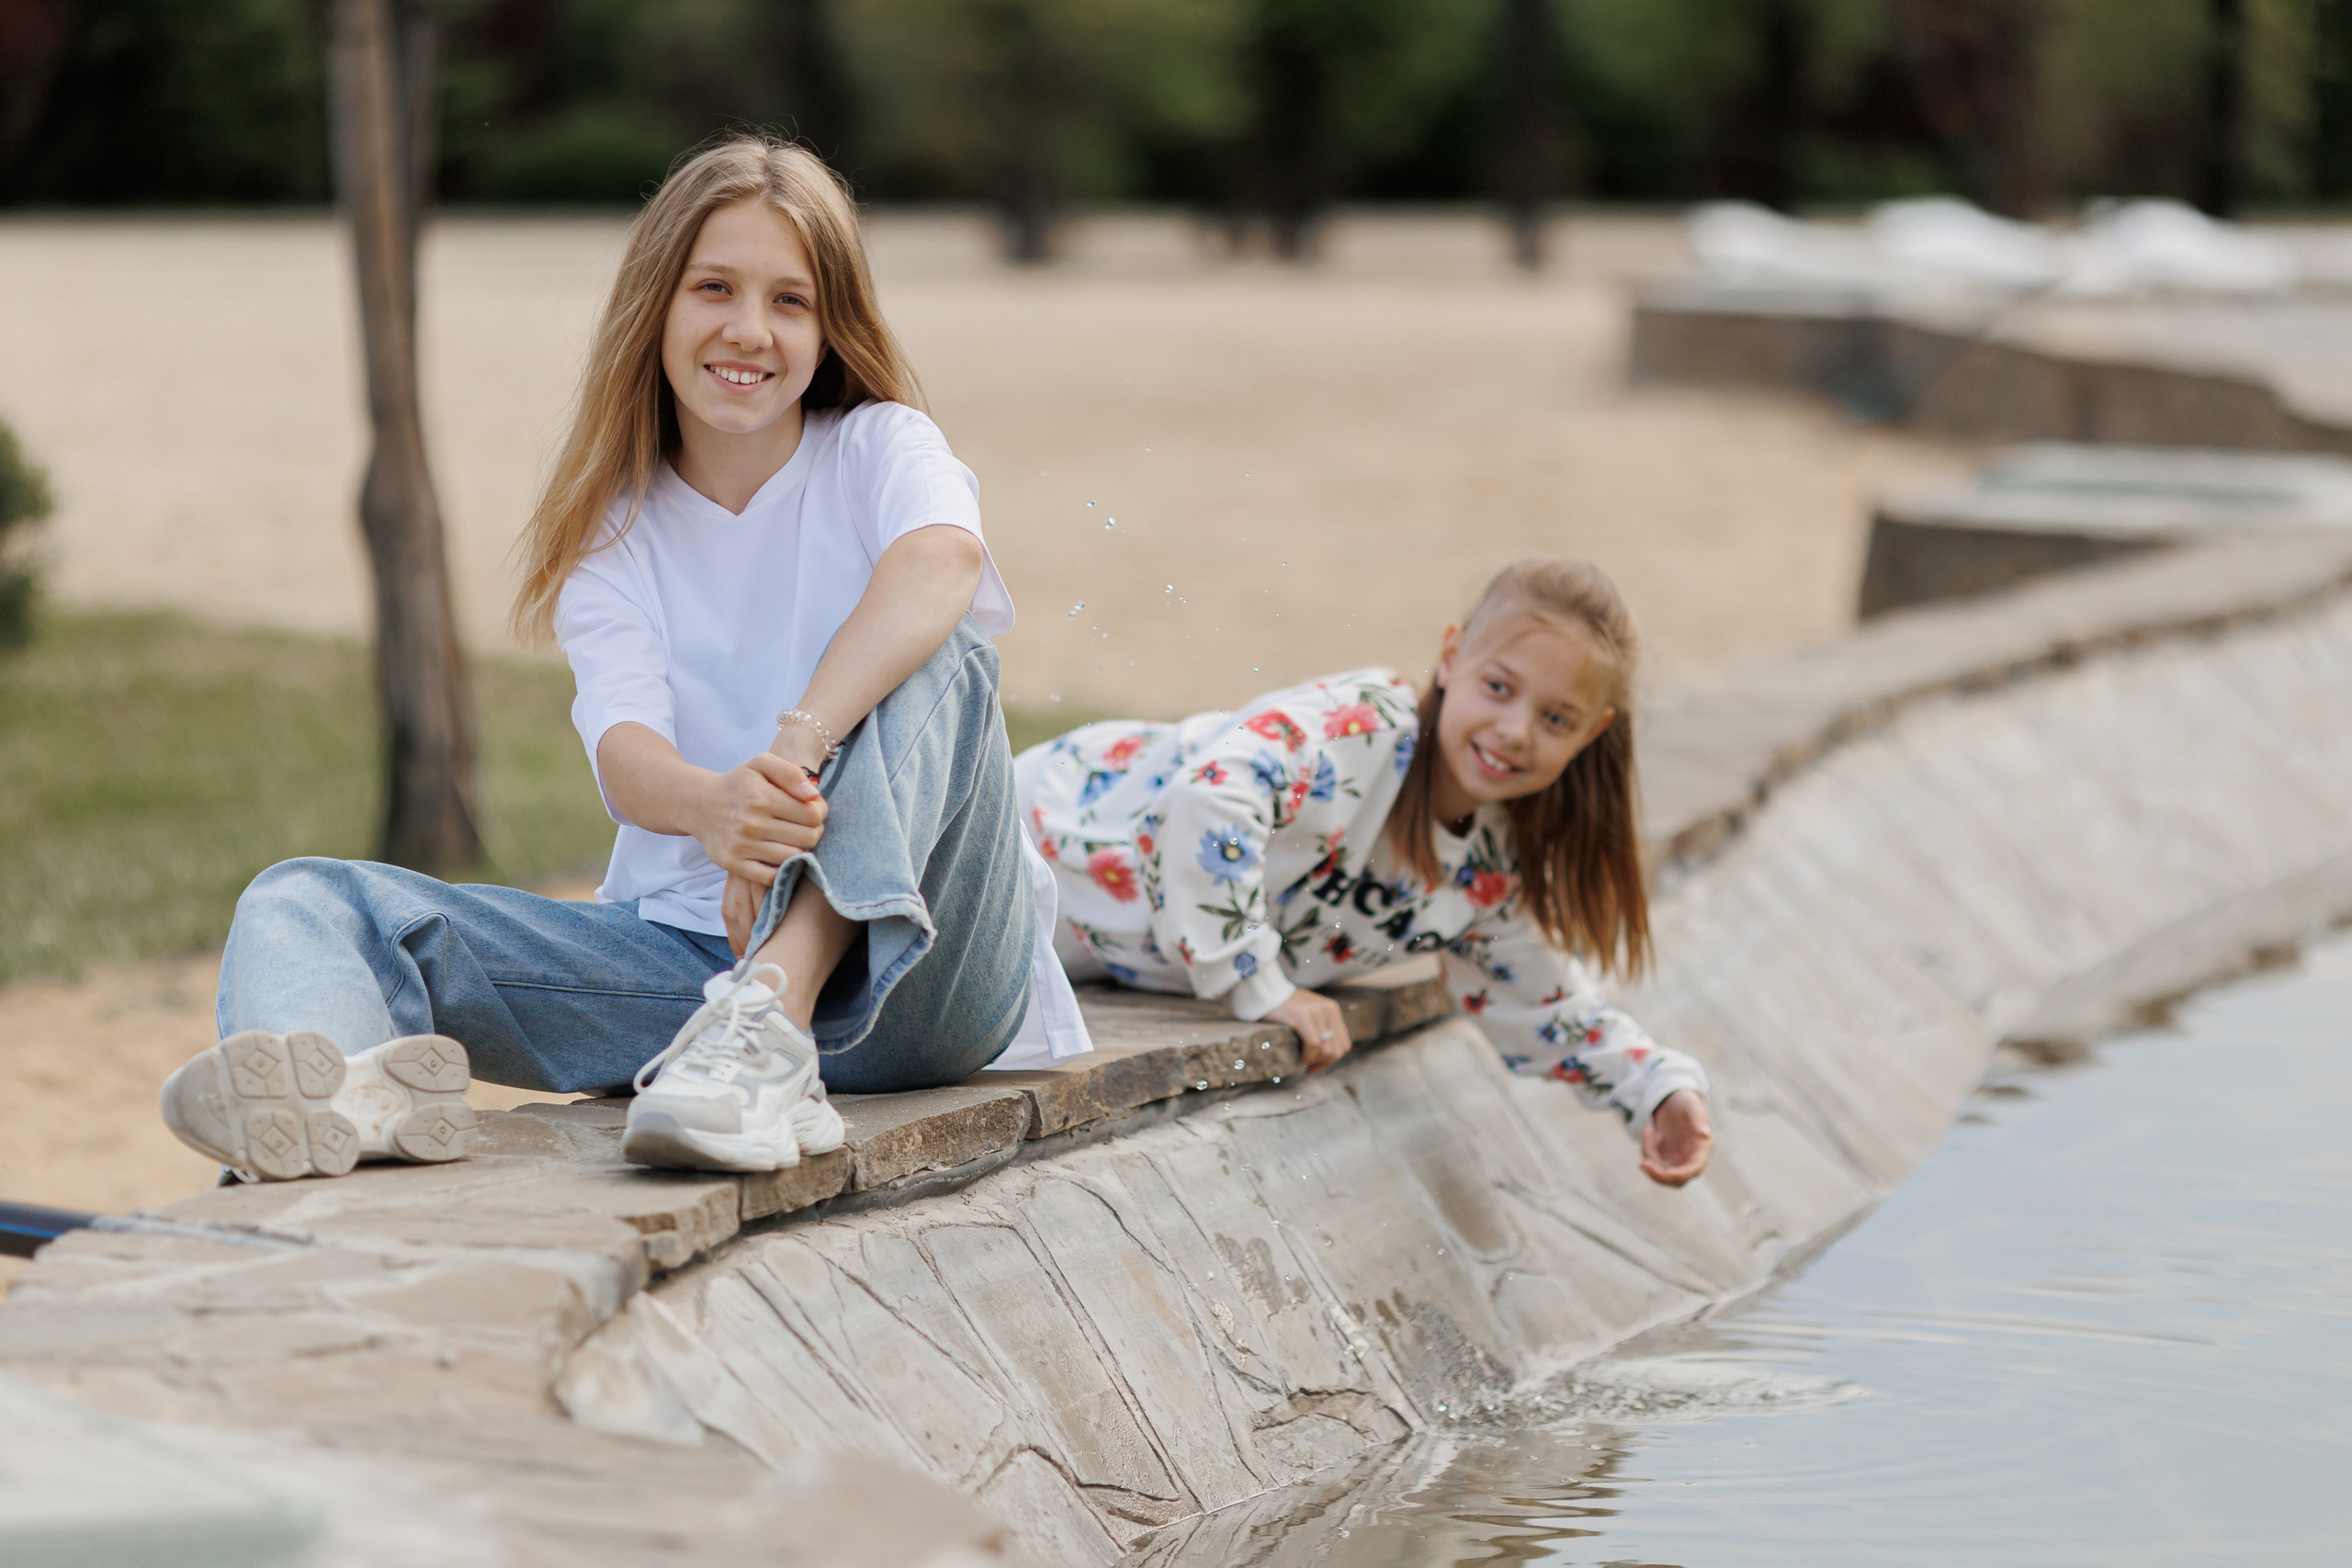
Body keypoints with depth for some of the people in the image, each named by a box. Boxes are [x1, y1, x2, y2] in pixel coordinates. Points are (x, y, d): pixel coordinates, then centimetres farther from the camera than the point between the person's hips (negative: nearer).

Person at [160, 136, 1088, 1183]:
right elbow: (622, 749, -9)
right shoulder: (614, 531, 11)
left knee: (931, 663, -27)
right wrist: (711, 805, -35)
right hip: (685, 945, 3)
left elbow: (943, 558, -23)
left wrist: (795, 750, -40)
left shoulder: (881, 451, 4)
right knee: (306, 904, -13)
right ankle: (361, 1085, -51)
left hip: (902, 969, -3)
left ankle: (771, 1020, -47)